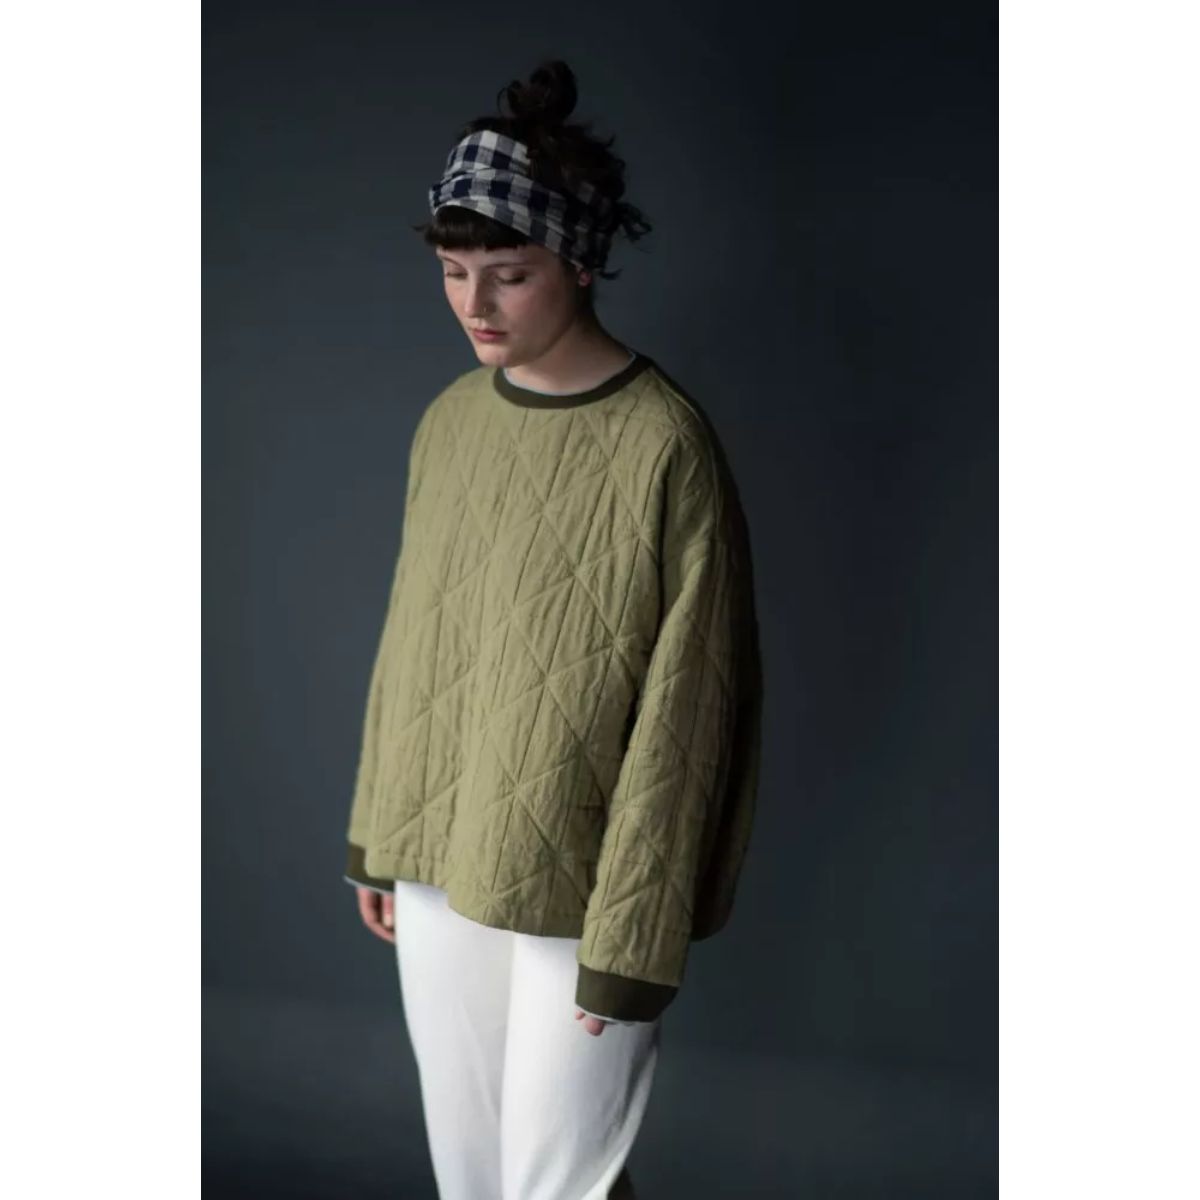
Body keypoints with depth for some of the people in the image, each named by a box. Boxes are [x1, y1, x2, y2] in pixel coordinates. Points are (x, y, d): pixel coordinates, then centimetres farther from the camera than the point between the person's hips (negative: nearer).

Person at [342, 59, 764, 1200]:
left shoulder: (663, 445, -18)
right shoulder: (449, 420, 2)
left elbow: (676, 717, -17)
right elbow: (409, 644, 10)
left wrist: (630, 938, -15)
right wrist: (378, 837, 13)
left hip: (577, 884, -6)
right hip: (437, 864, 6)